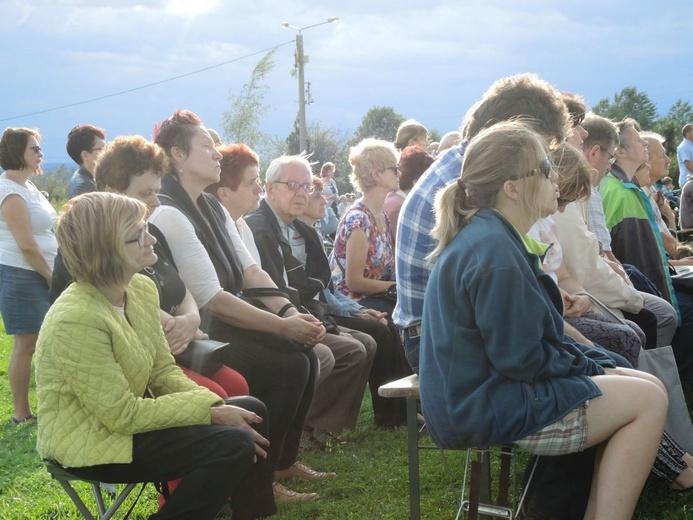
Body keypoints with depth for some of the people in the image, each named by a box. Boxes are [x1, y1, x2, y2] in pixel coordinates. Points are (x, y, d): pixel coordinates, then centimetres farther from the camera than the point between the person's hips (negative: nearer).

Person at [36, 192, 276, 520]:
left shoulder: (142, 288, -1)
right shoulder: (77, 320, -28)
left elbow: (164, 372, 5)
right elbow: (122, 415, -25)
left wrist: (215, 405, -12)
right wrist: (211, 413, -20)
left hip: (128, 414, 9)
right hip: (90, 442, -9)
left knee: (250, 411, 3)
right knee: (233, 445, -20)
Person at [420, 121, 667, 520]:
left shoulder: (491, 237, 11)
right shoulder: (495, 253, -22)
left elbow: (536, 333, 17)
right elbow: (522, 360, -22)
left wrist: (599, 363, 6)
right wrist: (590, 366, -7)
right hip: (486, 410, -10)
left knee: (646, 385, 11)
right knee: (649, 401, -9)